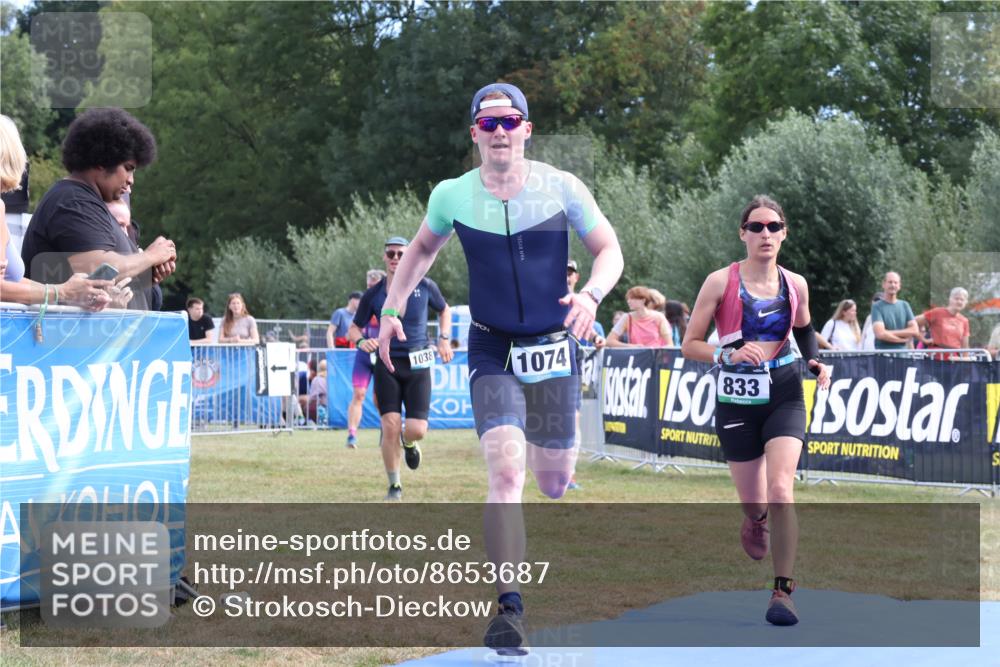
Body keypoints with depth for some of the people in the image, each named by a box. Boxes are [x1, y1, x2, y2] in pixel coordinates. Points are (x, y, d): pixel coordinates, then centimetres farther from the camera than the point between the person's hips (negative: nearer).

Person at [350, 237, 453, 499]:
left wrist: (444, 339, 6)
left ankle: (408, 442, 31)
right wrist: (361, 342, -16)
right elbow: (354, 328, 6)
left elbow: (444, 310, 19)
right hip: (387, 365, 0)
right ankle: (394, 485, 7)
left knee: (417, 430, -9)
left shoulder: (425, 287, -1)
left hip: (418, 366, 0)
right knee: (390, 427, -11)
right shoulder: (373, 294, -2)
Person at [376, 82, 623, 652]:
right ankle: (510, 609, -16)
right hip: (492, 351, -1)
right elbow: (423, 248, 17)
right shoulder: (453, 196, -3)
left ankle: (545, 448, 46)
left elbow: (610, 249, 0)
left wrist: (592, 294, -20)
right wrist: (393, 307, 10)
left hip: (554, 347, 1)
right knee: (505, 473, -19)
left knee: (554, 484, 7)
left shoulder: (562, 188, -7)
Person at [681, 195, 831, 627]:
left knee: (780, 490, -18)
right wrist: (727, 354, -21)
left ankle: (783, 591, -11)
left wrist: (816, 363, 4)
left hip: (784, 395, 1)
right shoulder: (721, 282, -6)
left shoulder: (795, 285, 3)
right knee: (754, 506, 7)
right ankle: (755, 521, 47)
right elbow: (689, 346, -4)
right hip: (736, 400, -1)